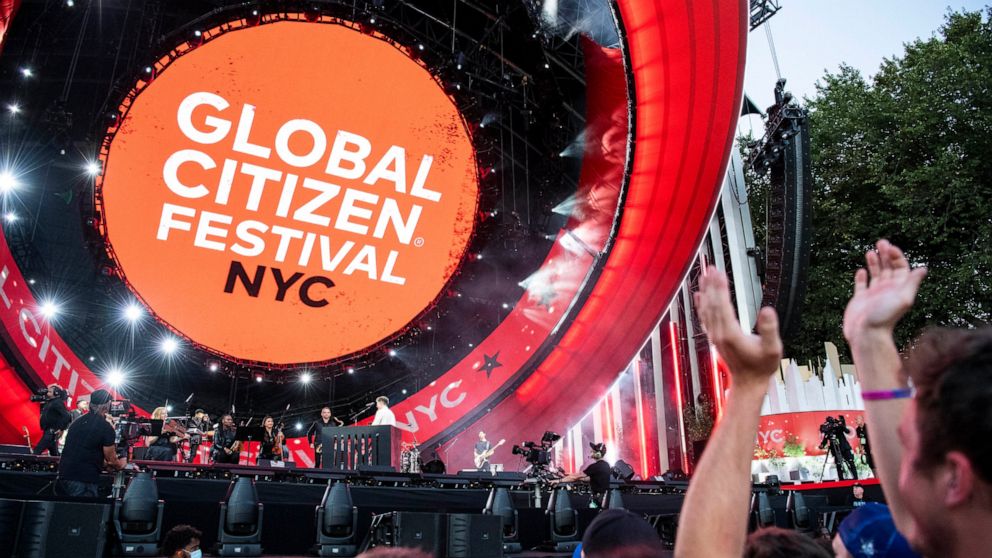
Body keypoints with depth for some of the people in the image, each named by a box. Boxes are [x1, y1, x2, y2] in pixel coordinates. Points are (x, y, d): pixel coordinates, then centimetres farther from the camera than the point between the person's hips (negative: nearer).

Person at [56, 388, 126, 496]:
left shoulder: (78, 422, 12)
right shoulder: (106, 427, -10)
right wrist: (120, 464, 22)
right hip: (84, 481, -7)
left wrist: (104, 463, 35)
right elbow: (111, 459, 1)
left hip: (64, 475, 7)